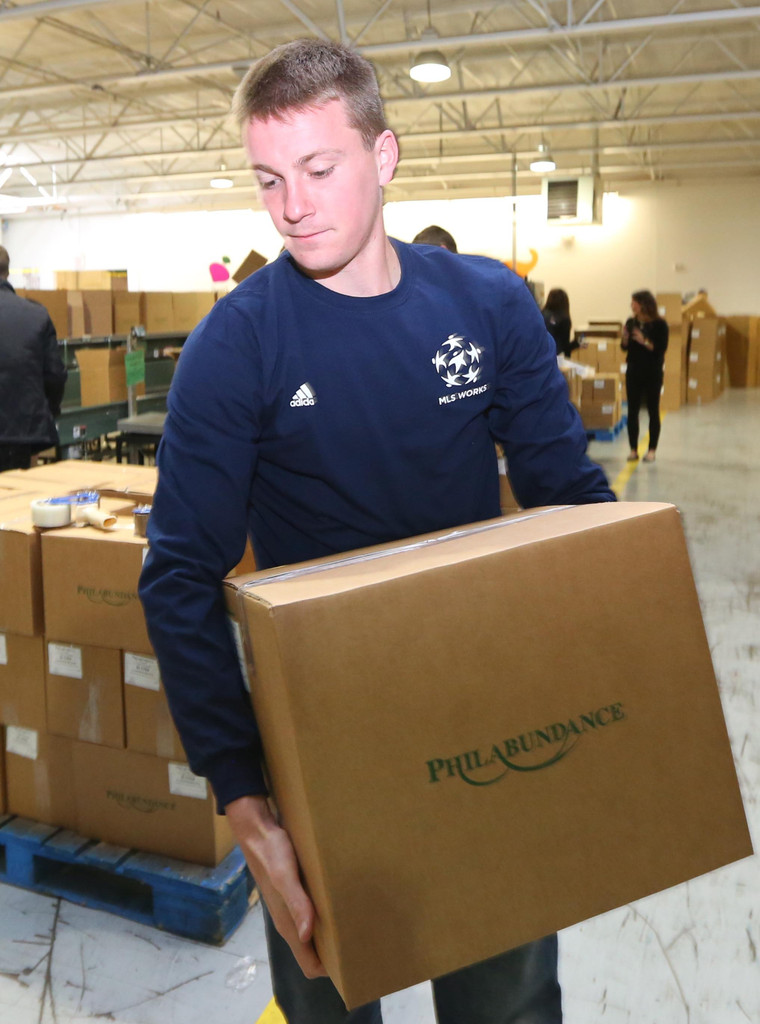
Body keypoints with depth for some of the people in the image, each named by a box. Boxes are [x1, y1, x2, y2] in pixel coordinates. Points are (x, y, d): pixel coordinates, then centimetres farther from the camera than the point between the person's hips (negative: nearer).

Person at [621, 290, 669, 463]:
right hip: (633, 371, 4)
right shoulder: (631, 322, 4)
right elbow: (625, 347, 8)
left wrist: (644, 342, -25)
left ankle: (652, 449, 11)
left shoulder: (659, 324, -9)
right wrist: (625, 337, -11)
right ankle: (633, 449, 10)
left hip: (653, 372, -4)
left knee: (653, 410, 4)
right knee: (632, 410, 3)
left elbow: (661, 348, -14)